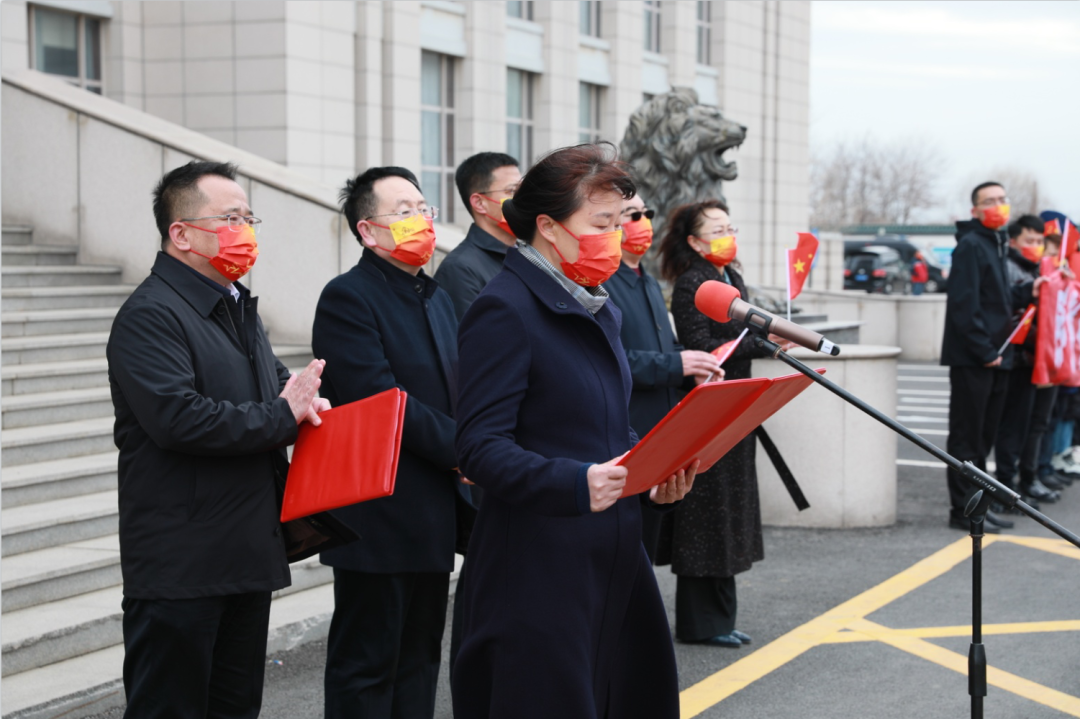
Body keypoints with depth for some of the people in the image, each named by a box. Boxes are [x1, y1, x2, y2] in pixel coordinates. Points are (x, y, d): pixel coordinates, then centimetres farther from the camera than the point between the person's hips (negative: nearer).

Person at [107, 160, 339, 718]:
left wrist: (302, 398, 5)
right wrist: (283, 416, -16)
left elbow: (277, 383, 31)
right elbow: (178, 419, -26)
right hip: (181, 564, -9)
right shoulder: (149, 316, -13)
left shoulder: (239, 309, 18)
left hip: (248, 557, 9)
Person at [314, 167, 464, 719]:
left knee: (418, 663, 15)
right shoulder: (347, 297, -11)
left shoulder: (437, 297, 16)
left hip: (433, 522, 8)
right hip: (379, 522, -8)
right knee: (366, 670, 0)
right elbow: (381, 399, -20)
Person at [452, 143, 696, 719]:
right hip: (538, 563, -9)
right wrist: (575, 483, -31)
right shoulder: (504, 309, -13)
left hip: (612, 557, 9)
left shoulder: (593, 305, 15)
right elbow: (480, 446, -19)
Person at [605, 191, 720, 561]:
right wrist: (675, 364, -23)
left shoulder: (649, 283, 19)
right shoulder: (598, 281, -14)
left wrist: (693, 370, 5)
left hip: (658, 439, 10)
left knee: (645, 552, 15)